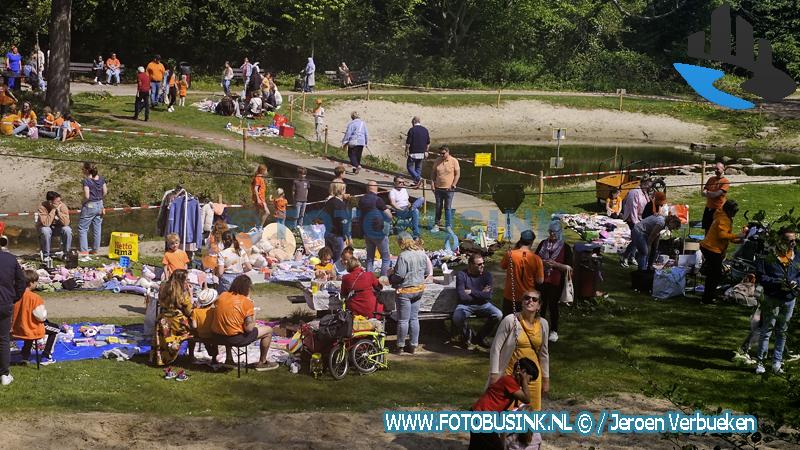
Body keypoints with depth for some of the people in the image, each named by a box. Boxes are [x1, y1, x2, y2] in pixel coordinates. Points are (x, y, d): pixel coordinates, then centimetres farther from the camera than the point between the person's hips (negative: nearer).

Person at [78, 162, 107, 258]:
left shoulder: (86, 180, -18)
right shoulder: (101, 178, 1)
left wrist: (83, 202, -2)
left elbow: (87, 196, -21)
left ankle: (84, 251, -3)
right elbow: (105, 192, 6)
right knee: (97, 228, 15)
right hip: (99, 205, 7)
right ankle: (95, 249, 23)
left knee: (82, 228, 3)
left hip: (89, 206, -7)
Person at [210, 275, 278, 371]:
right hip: (235, 339, -6)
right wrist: (253, 316, 2)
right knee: (268, 330, 10)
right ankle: (262, 363, 23)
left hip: (217, 337, 6)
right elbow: (249, 328, -17)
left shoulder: (222, 296, 1)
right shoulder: (247, 302, -15)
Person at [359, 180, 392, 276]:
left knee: (369, 258, 15)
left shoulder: (361, 200, 3)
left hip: (366, 233, 6)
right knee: (386, 258, 3)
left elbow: (359, 215, 16)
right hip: (379, 233, -6)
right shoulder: (377, 200, -16)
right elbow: (389, 217, -16)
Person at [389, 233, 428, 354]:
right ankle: (413, 345, 18)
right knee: (414, 318, 14)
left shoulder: (403, 256, -20)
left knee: (403, 320, 2)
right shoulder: (422, 254, 2)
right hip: (419, 289, 7)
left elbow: (399, 275, -22)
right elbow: (426, 271, 11)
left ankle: (400, 346, 11)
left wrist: (391, 274, -3)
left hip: (405, 290, -7)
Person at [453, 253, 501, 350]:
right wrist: (480, 294, -11)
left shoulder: (487, 274, -2)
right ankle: (468, 335, 1)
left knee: (498, 315, -24)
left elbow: (488, 296, -13)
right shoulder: (461, 275, -9)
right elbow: (462, 296, -19)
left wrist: (471, 292, -15)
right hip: (466, 305, -3)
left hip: (483, 305, 3)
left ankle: (481, 336, 2)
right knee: (457, 318, -34)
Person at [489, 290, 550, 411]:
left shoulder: (543, 324, 1)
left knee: (535, 408, 9)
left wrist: (545, 379, 15)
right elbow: (495, 348, -10)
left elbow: (544, 353, 12)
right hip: (511, 373, -5)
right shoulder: (510, 320, -14)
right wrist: (494, 374, -12)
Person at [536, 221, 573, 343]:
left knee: (553, 305, 4)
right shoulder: (543, 244, 5)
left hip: (556, 282, -3)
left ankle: (554, 331, 17)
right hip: (541, 280, 3)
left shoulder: (565, 248, -5)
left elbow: (569, 267, -7)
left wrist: (555, 264, -19)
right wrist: (543, 262, -12)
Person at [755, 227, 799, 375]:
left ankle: (777, 362, 21)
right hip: (772, 299, -4)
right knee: (766, 331, 1)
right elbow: (761, 276, -11)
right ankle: (760, 361, 10)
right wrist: (778, 282, -23)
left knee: (782, 332, 12)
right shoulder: (768, 256, -11)